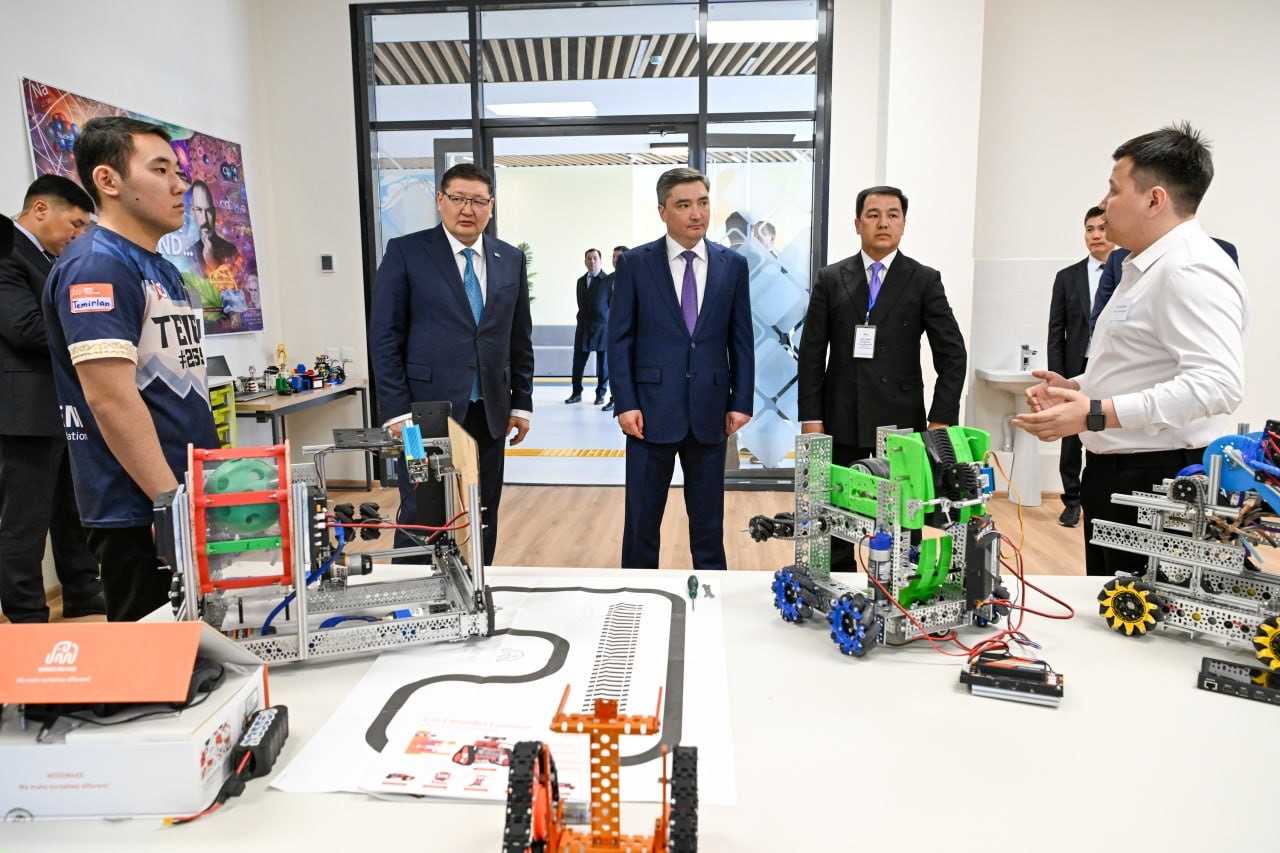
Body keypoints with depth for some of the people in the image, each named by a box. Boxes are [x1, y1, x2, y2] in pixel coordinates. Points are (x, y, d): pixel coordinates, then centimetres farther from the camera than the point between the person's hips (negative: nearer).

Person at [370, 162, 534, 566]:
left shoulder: (511, 259, 9)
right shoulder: (406, 252, -3)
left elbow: (520, 338, 13)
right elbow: (385, 337, -5)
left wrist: (521, 403, 9)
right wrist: (397, 411, -10)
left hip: (489, 413, 4)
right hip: (428, 411, -4)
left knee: (482, 521, 10)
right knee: (421, 518, 1)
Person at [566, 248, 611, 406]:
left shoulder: (609, 280, -1)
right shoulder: (581, 281, 13)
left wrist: (611, 326, -4)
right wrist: (583, 319, 13)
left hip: (603, 327, -4)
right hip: (583, 327, 4)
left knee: (603, 363, 2)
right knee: (578, 363, 2)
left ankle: (601, 394, 12)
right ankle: (576, 393, 12)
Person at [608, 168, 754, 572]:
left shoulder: (733, 265, 5)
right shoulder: (635, 263, -1)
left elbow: (741, 340, 7)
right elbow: (618, 339, -2)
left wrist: (741, 402, 1)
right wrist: (626, 403, -8)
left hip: (710, 412, 2)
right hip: (652, 409, -1)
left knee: (709, 516, 12)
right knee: (642, 515, 8)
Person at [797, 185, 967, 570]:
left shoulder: (925, 280, 3)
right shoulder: (831, 279, 6)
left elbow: (952, 354, 0)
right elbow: (812, 353, 3)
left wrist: (941, 419, -9)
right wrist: (811, 417, -3)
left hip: (901, 421, -1)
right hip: (841, 420, 1)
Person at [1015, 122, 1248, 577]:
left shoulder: (1191, 270, -17)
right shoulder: (1150, 267, 16)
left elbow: (1217, 382, -29)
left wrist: (1095, 415, -30)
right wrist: (1078, 387, 10)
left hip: (1159, 483, -10)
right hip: (1119, 473, 10)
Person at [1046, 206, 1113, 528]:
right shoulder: (1067, 277, 6)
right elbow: (1056, 333, 4)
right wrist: (1056, 378, -3)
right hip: (1076, 373, 1)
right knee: (1071, 441, 6)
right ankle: (1072, 501, 17)